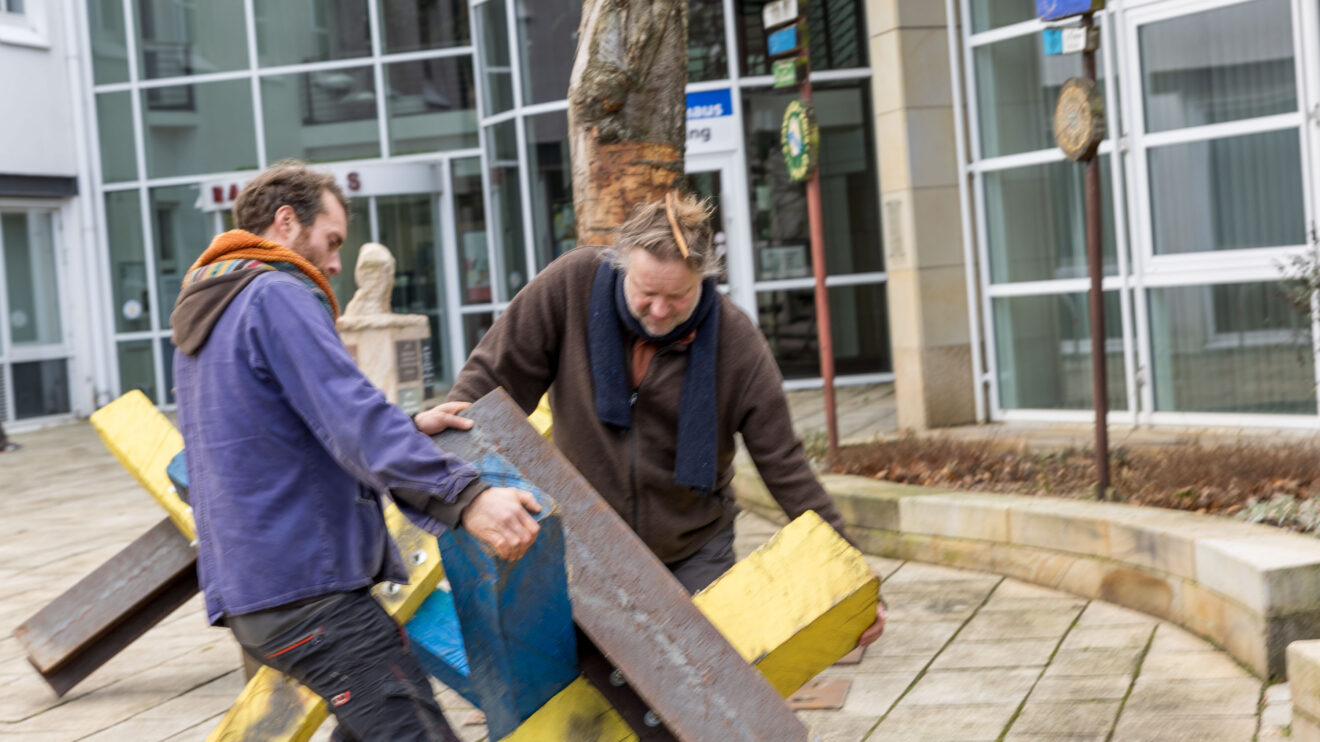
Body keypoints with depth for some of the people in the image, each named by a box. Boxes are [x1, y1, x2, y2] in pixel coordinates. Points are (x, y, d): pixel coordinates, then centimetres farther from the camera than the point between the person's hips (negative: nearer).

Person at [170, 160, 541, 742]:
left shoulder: (204, 315, 23)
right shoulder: (277, 297, -9)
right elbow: (353, 418, -21)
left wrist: (407, 432, 18)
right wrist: (463, 496, -27)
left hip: (243, 584, 10)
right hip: (304, 585, -10)